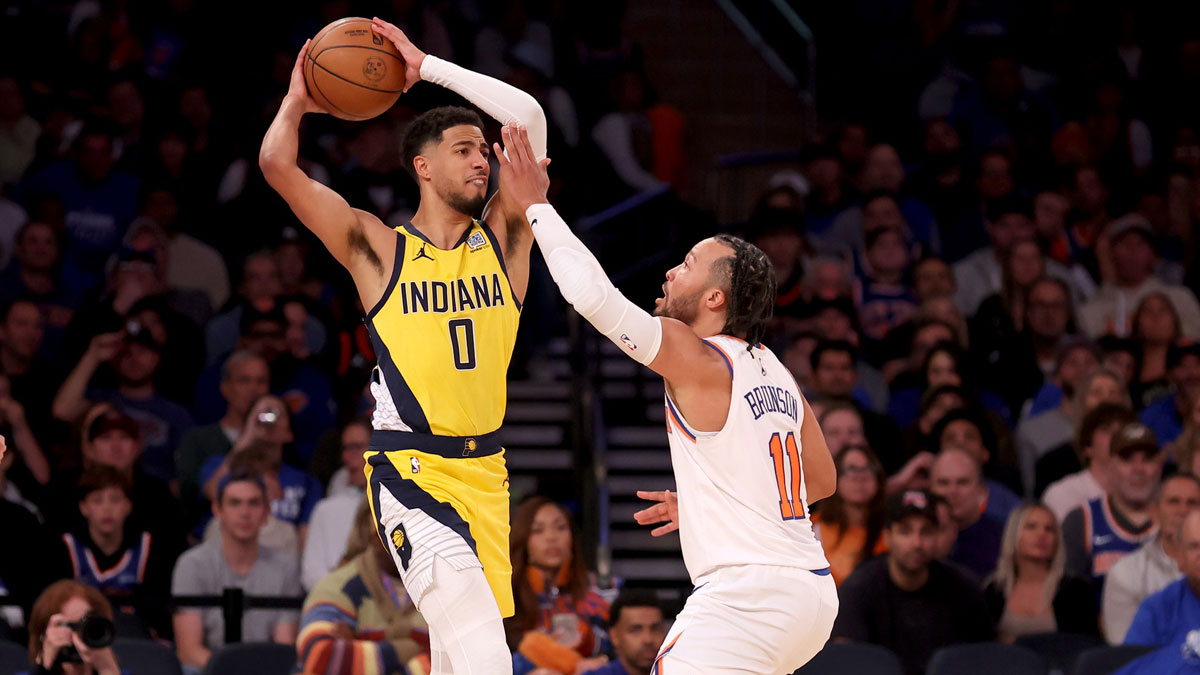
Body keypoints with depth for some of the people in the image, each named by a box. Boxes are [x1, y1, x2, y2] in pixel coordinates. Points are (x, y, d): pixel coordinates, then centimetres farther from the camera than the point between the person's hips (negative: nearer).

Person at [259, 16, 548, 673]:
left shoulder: (502, 240, 9)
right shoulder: (378, 249, 0)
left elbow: (529, 117, -1)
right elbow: (277, 165, -9)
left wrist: (428, 68, 0)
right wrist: (297, 102, 5)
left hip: (485, 470, 5)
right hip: (409, 467, -5)